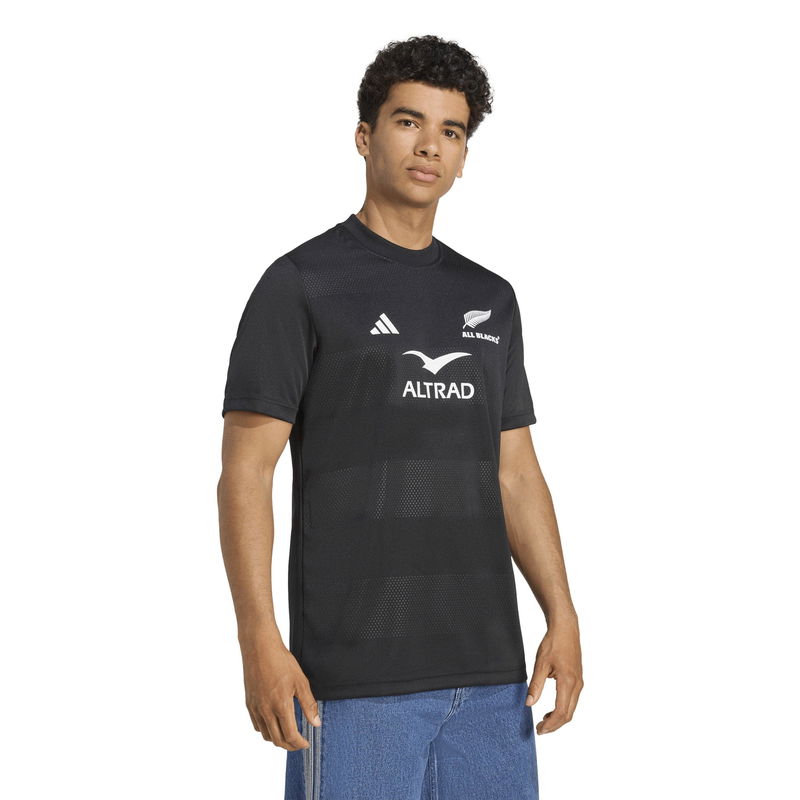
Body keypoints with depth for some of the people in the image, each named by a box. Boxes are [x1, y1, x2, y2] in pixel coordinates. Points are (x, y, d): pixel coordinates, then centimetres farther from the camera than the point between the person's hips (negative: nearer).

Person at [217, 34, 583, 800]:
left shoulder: (490, 299, 14)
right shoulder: (300, 284, -3)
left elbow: (515, 472, 16)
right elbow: (245, 472, -7)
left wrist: (563, 617, 5)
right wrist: (259, 639, -15)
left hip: (488, 669, 6)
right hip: (354, 673, -5)